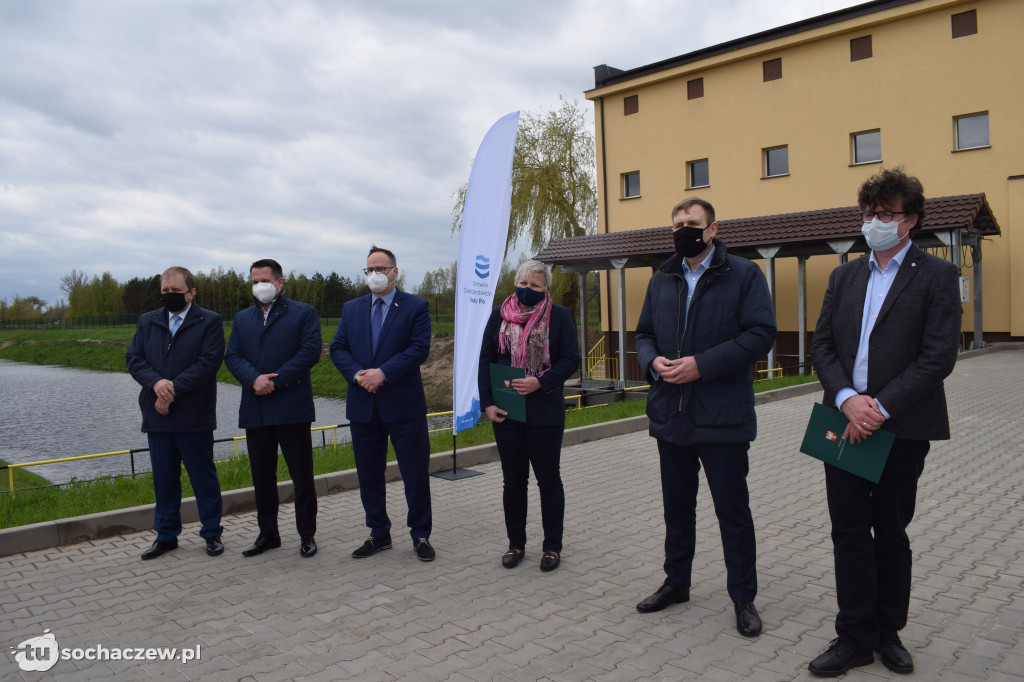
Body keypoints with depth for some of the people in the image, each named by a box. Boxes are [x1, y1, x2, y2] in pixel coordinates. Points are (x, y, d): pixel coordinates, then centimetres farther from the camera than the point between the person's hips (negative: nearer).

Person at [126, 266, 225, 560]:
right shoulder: (147, 322, 14)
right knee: (164, 479, 12)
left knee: (203, 477, 5)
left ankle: (212, 533, 18)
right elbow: (133, 358, 5)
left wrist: (174, 388, -18)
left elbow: (210, 362, -12)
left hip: (194, 415, -4)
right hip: (157, 415, 4)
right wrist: (156, 383, -14)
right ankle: (166, 535, 25)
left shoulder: (209, 321, -2)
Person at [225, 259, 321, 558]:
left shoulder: (304, 313, 3)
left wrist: (275, 381, -16)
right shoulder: (242, 318, 17)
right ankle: (268, 534, 24)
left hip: (292, 408, -5)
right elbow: (232, 356, 6)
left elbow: (310, 352, -9)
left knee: (302, 476, 1)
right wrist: (255, 379, -14)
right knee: (261, 476, 12)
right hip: (255, 410, 5)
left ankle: (307, 534, 12)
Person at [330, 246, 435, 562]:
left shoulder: (416, 307, -1)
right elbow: (338, 348, 7)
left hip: (404, 405, -4)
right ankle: (379, 534, 26)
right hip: (363, 405, 4)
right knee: (369, 475, 12)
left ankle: (420, 535, 17)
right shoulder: (352, 309, 13)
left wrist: (383, 373, -19)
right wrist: (356, 374, -12)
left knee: (415, 473, 3)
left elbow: (419, 348, -11)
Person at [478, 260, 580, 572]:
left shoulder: (559, 316, -1)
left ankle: (553, 546, 20)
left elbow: (571, 360, -4)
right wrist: (487, 403, -4)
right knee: (513, 480, 11)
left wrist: (540, 383, -18)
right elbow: (485, 361, 6)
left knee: (548, 479, 7)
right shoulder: (499, 315, 6)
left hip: (545, 412, -2)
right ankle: (516, 544, 24)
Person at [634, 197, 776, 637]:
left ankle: (743, 597, 22)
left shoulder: (743, 275, -4)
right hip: (671, 415, 5)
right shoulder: (661, 280, 12)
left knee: (733, 511, 5)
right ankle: (676, 582, 34)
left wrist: (702, 364, -20)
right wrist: (653, 360, -7)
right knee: (677, 506, 18)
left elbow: (761, 334, -13)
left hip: (722, 417, -5)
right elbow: (644, 333, 16)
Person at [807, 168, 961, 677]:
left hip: (903, 427, -3)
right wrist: (847, 399, -11)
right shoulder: (844, 277, 12)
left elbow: (939, 356, -11)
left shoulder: (937, 277, -2)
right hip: (846, 423, 3)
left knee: (891, 532, 10)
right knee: (849, 531, 6)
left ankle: (887, 631, 28)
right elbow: (821, 345, 5)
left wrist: (881, 406, -16)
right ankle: (855, 636, 17)